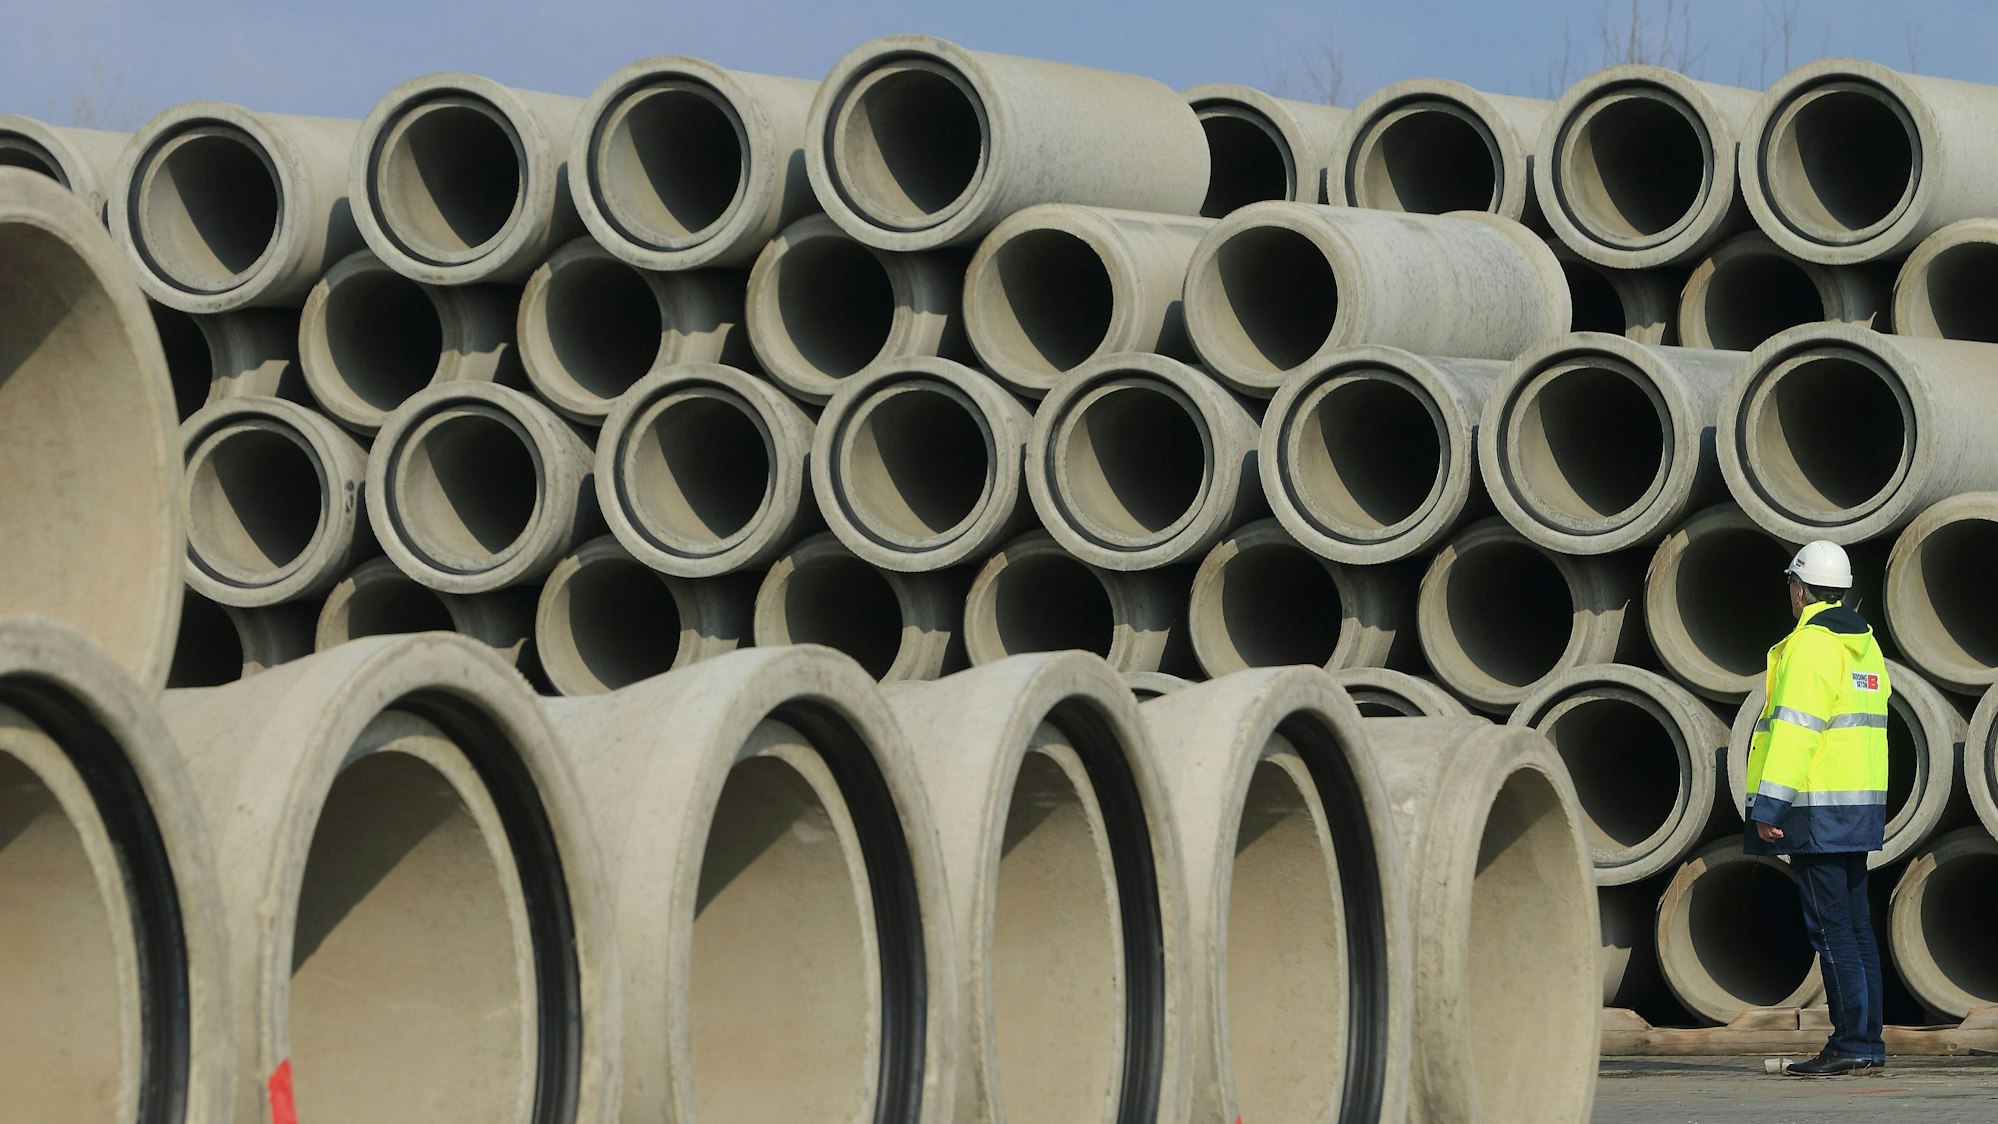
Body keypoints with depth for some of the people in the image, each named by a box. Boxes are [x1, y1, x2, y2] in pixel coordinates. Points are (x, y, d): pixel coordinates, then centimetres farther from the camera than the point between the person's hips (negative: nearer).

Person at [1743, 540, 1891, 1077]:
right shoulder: (1864, 644, 16)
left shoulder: (1809, 645, -12)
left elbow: (1794, 729, -19)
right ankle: (1866, 1042, 12)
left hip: (1818, 810, -9)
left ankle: (1852, 1042, -11)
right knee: (1855, 926, 11)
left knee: (1830, 927, -8)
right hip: (1860, 806, 9)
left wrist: (1769, 805, -20)